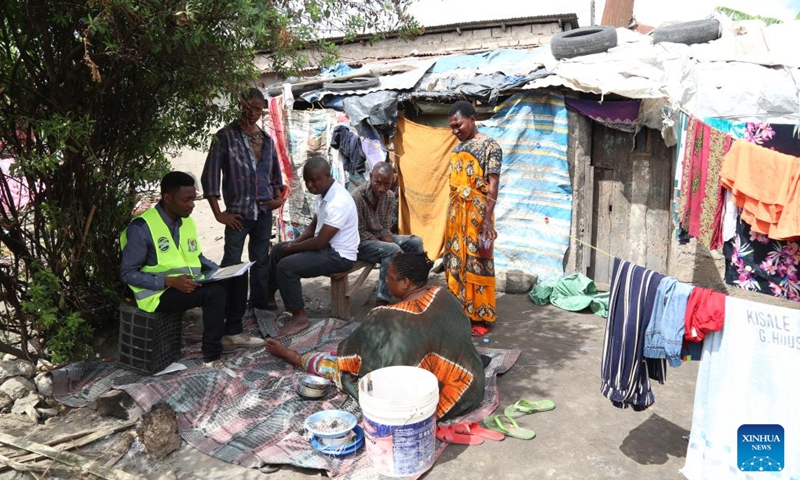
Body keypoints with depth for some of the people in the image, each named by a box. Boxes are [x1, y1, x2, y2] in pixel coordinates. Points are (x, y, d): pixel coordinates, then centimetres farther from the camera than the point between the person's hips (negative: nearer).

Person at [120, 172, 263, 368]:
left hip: (190, 284, 8)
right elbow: (127, 273, -15)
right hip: (159, 292, -8)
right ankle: (211, 357, -18)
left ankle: (232, 333, 9)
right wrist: (170, 281, -25)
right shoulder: (142, 227, -16)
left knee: (237, 277, -3)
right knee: (214, 292, -29)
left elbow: (197, 258, 18)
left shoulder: (187, 221, 7)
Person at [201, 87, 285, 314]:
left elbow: (275, 172, 21)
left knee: (261, 261, 11)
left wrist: (278, 197, 4)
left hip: (264, 210, 5)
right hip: (238, 212, -4)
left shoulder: (267, 139, 11)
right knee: (232, 262, 0)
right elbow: (210, 176, -6)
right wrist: (219, 214, -9)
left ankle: (259, 305, 22)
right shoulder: (225, 136, -4)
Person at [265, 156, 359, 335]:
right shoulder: (322, 194, 3)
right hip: (326, 245, 10)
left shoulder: (338, 202, -29)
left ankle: (299, 317, -9)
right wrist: (293, 243, -1)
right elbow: (313, 226, 14)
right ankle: (269, 297, 29)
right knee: (278, 250, 16)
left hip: (339, 256, -10)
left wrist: (292, 248, -13)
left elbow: (320, 242, -28)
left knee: (286, 266, -23)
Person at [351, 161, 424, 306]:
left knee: (415, 242, -4)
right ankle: (383, 300, -27)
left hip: (380, 238, 8)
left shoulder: (389, 196, -2)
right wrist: (387, 246, -23)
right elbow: (360, 233, -21)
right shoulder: (356, 197, -24)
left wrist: (388, 241, -20)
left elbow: (386, 227, 2)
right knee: (393, 251, -31)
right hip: (360, 243, -8)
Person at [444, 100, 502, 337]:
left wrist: (487, 219, -22)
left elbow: (493, 184, -15)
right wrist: (451, 217, 15)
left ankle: (481, 317, 9)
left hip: (477, 215, -8)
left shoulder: (489, 145, -9)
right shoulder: (457, 148, 14)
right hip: (455, 215, 8)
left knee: (477, 264, -2)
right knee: (455, 263, 11)